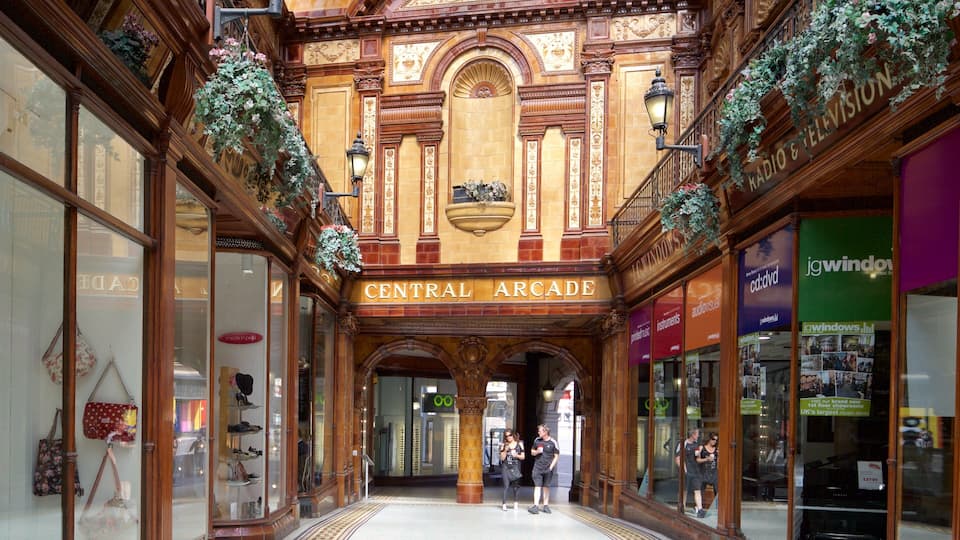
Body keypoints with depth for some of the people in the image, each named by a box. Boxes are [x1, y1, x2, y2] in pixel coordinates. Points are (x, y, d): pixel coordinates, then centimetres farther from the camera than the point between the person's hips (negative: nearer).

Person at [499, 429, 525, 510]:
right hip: (505, 466, -1)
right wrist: (505, 450, -11)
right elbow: (502, 458, 3)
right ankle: (504, 504, -8)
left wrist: (517, 456, -10)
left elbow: (523, 457, 9)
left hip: (515, 466, 1)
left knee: (516, 485, -1)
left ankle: (516, 503, 12)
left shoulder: (519, 444, 7)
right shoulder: (504, 445, 6)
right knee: (506, 485, -9)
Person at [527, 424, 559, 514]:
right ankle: (535, 506, -9)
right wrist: (537, 451, -7)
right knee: (537, 486, -5)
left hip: (548, 468, -1)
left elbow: (556, 456, -1)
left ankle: (545, 506, 20)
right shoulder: (537, 440, 5)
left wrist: (551, 467, -9)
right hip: (538, 467, 1)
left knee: (546, 487, 10)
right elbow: (532, 452, 16)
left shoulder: (553, 443, -5)